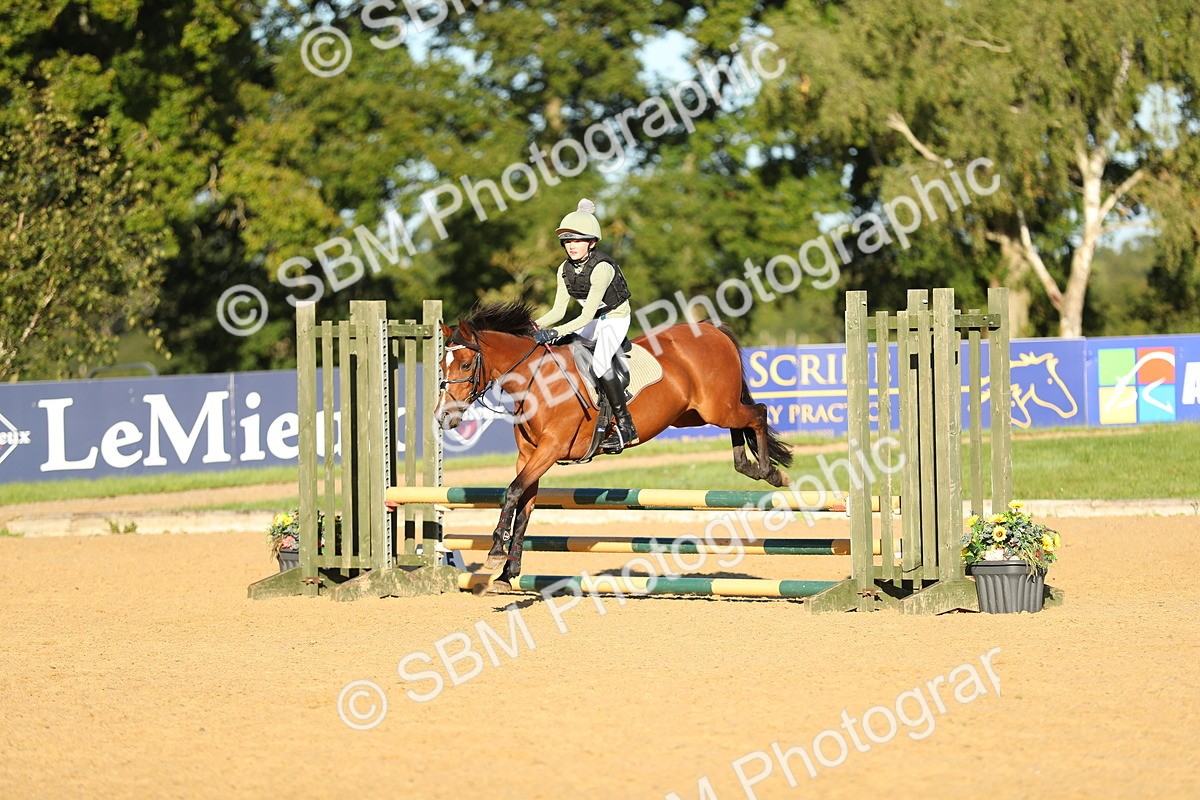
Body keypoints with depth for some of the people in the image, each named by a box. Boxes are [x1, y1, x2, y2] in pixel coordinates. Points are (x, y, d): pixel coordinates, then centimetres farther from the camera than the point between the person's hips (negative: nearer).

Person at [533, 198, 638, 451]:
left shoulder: (602, 268, -28)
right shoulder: (566, 270, -4)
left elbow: (587, 316, -32)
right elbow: (558, 311, -3)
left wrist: (556, 332, -43)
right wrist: (534, 326, -21)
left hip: (616, 318, -8)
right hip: (592, 321, 8)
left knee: (599, 362, -30)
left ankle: (625, 426, -25)